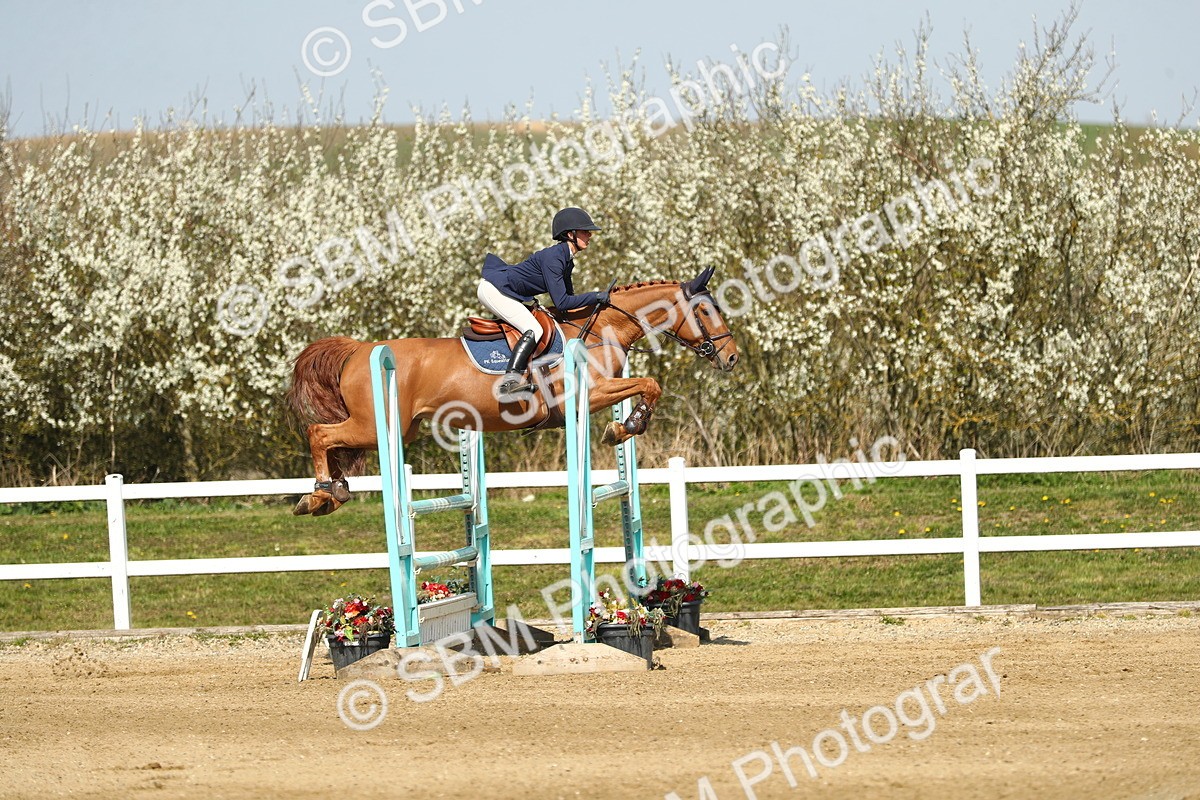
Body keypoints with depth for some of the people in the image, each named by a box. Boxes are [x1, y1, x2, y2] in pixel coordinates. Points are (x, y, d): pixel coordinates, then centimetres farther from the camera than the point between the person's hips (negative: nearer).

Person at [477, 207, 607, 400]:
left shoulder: (566, 260, 6)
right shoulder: (552, 258, -24)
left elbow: (568, 297, 18)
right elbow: (561, 303, -27)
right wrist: (595, 297, -23)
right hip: (493, 290, -11)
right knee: (534, 330, -24)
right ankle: (510, 381, -35)